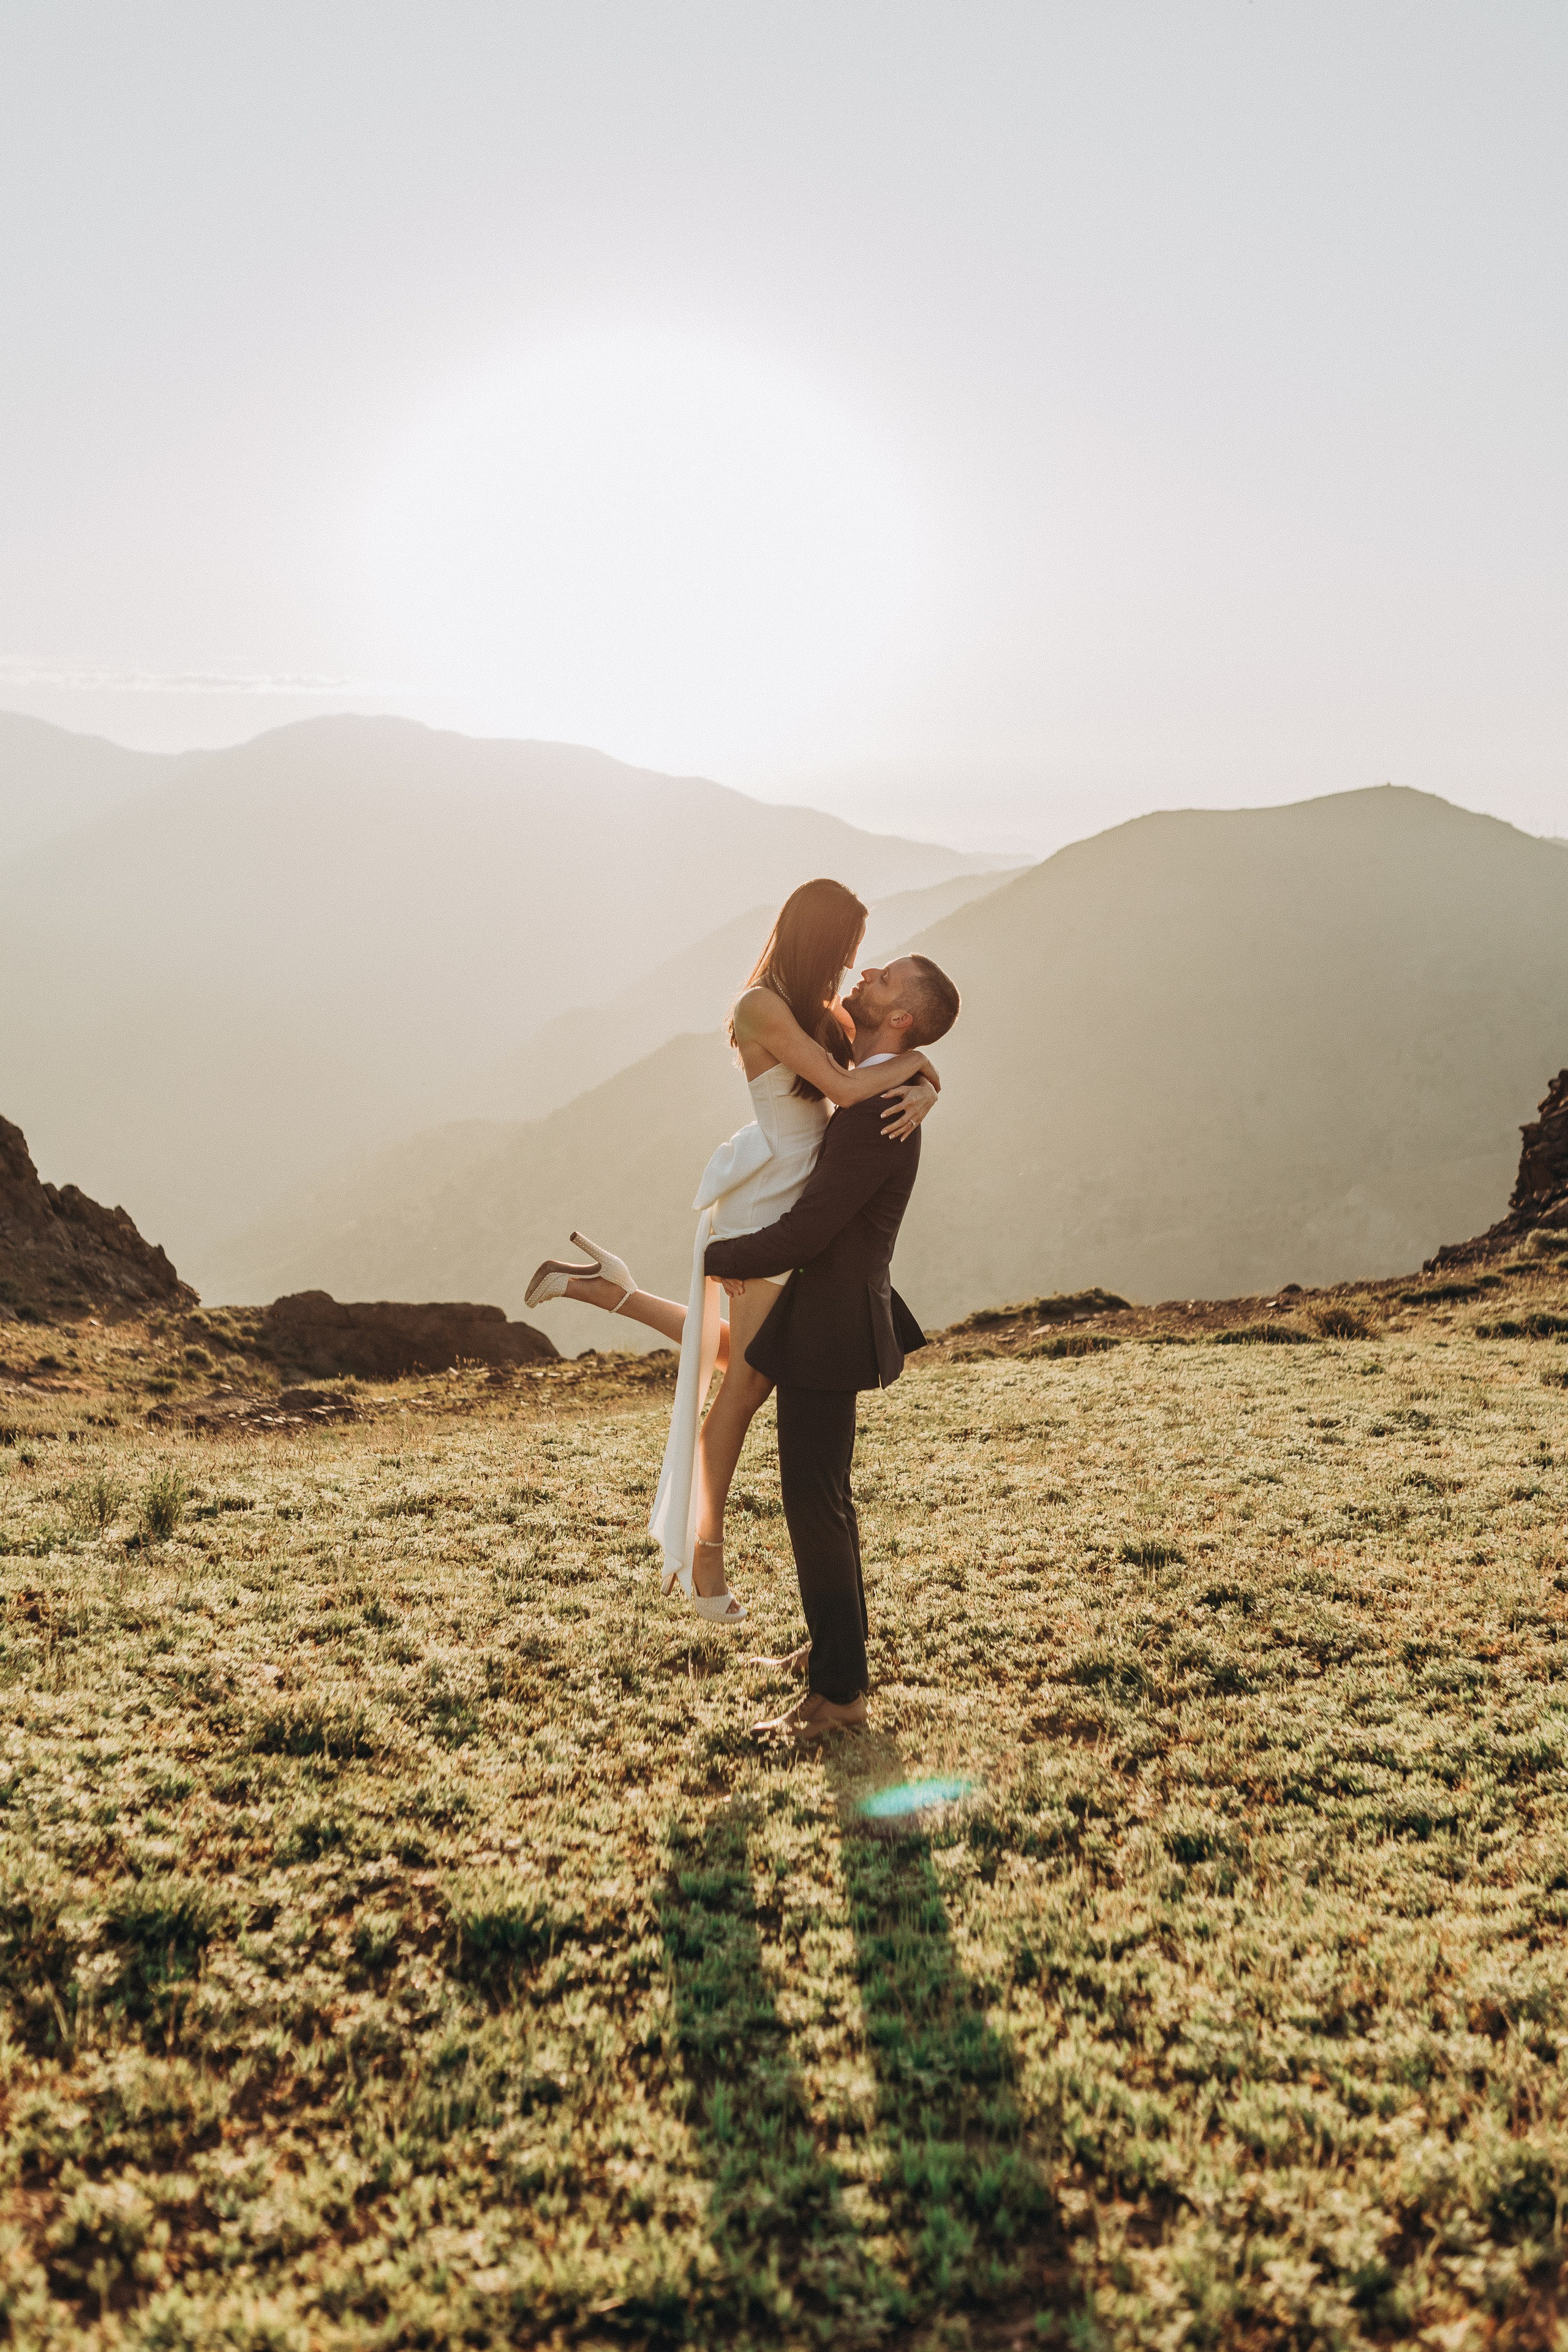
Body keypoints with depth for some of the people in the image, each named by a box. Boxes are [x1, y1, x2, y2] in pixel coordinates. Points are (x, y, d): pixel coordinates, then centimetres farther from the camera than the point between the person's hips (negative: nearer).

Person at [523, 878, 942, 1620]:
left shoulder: (822, 1013, 10)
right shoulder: (762, 1006, -16)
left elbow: (915, 1079, 10)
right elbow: (846, 1088, -23)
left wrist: (919, 1093, -13)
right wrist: (909, 1060, -7)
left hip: (798, 1205, 9)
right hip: (764, 1212, -9)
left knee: (739, 1359, 23)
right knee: (747, 1383, 2)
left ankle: (606, 1288, 24)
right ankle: (705, 1546, 15)